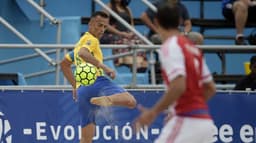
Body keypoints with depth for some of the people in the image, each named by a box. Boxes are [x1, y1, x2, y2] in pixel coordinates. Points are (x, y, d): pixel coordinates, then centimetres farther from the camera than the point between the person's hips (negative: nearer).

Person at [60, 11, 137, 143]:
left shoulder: (80, 42, 32)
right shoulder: (91, 40, 6)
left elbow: (64, 64, 41)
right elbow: (83, 53, -17)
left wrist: (75, 85, 36)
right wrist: (104, 67, -22)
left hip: (81, 90, 8)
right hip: (96, 82, -8)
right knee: (130, 101, -30)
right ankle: (106, 100, -54)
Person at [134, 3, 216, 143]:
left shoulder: (170, 46, -9)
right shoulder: (192, 47, 17)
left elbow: (178, 86, -21)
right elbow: (210, 88, 20)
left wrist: (153, 112, -14)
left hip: (188, 121, -9)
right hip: (205, 121, 9)